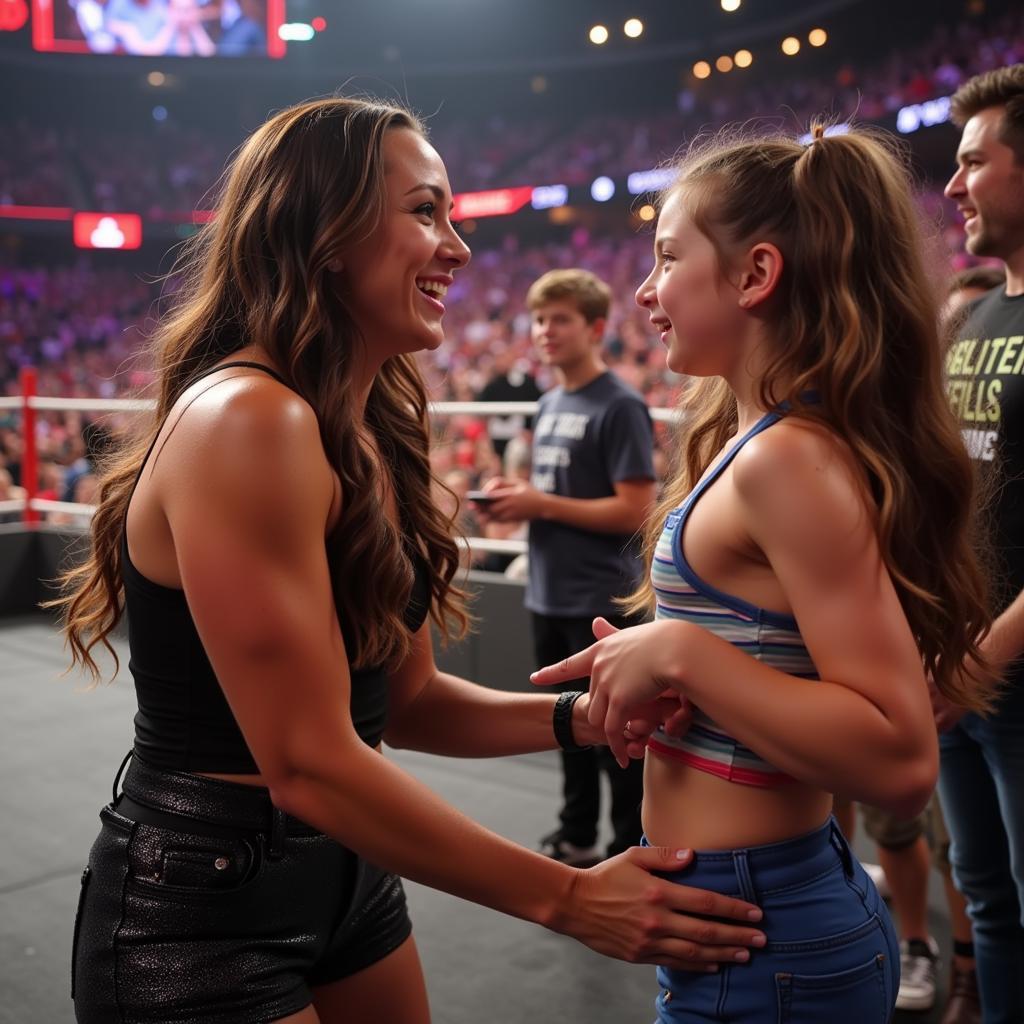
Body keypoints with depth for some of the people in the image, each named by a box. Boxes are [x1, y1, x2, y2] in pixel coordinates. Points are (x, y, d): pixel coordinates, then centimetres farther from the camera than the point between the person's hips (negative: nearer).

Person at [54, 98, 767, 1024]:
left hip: (345, 871, 8)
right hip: (200, 911, -8)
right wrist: (566, 897, -20)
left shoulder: (372, 435, 4)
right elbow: (310, 763, -25)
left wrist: (581, 718, -9)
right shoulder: (247, 421, -24)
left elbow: (404, 698, 6)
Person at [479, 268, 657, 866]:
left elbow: (636, 510, -19)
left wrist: (542, 504, -18)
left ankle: (632, 853, 18)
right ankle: (577, 839, 33)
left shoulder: (620, 406, -13)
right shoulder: (550, 404, 12)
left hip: (602, 599, -8)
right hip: (549, 594, 8)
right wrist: (517, 498, 0)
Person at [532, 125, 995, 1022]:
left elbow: (901, 761, -25)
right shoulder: (760, 442, 6)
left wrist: (679, 654, -24)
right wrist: (654, 678, 3)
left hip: (758, 938, -9)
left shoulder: (789, 459, -22)